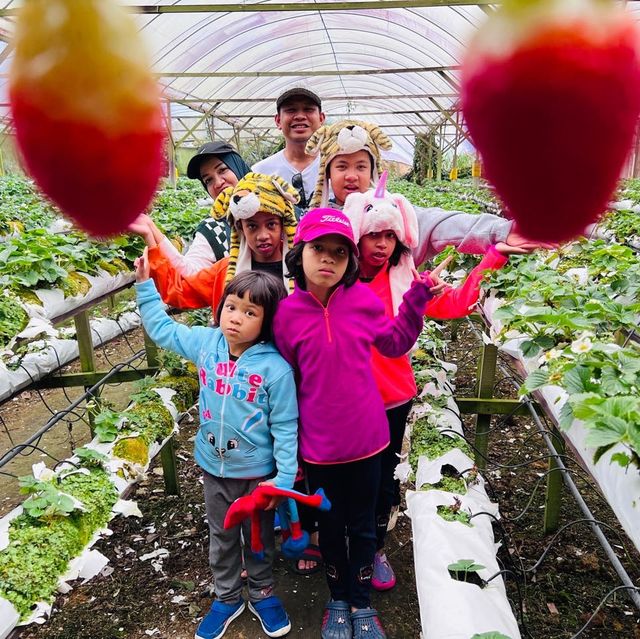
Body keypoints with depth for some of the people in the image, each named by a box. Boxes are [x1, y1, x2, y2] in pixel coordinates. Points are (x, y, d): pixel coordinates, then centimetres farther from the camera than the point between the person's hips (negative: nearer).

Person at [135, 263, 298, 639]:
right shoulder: (205, 342, -9)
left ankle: (263, 594, 45)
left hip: (258, 472, -4)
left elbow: (285, 426, -17)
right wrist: (145, 285, 6)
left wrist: (285, 476, -17)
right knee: (221, 537, 23)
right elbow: (162, 329, 8)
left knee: (259, 537, 20)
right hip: (214, 468, 4)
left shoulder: (276, 368, -23)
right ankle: (227, 598, 45)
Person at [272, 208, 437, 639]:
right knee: (331, 525, 20)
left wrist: (417, 299, -5)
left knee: (363, 525, 20)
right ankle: (338, 601, 45)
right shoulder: (286, 313, -13)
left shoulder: (363, 299, -9)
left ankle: (362, 604, 43)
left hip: (366, 438, 1)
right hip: (319, 445, -1)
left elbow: (395, 343, 8)